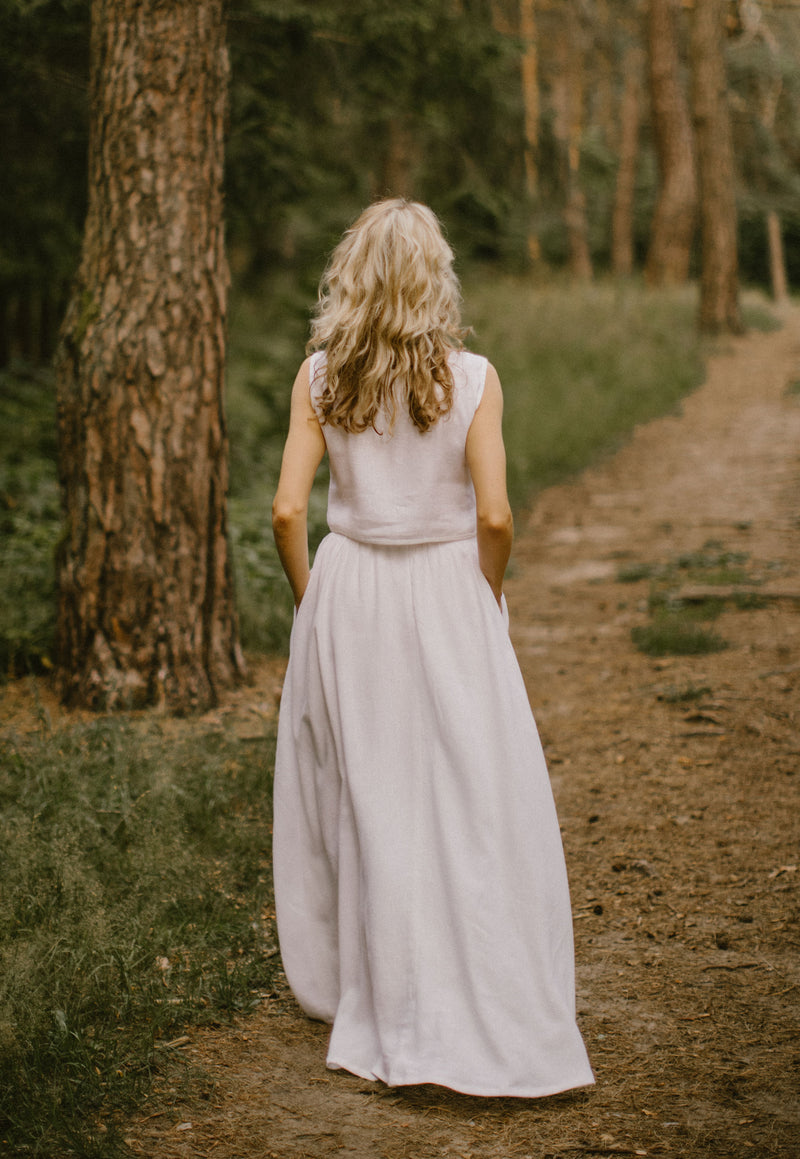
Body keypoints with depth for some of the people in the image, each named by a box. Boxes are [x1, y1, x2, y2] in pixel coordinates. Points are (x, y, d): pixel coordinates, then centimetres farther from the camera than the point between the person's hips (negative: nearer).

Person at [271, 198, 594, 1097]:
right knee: (475, 802, 4)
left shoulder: (319, 376, -3)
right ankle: (492, 1021, 7)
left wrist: (309, 600, 9)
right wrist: (488, 599, 6)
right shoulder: (471, 378, -9)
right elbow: (494, 517, -11)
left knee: (354, 796, 14)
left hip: (348, 591, 3)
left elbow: (288, 509, -5)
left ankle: (359, 992, 28)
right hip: (446, 593, -2)